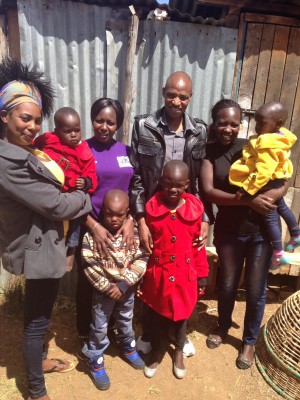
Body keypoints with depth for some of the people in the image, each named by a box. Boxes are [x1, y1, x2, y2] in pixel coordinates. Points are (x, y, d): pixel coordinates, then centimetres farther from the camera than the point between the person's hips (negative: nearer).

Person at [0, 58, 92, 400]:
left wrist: (93, 222, -1)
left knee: (38, 312, 26)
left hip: (43, 243, 9)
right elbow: (55, 204, -23)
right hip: (38, 249, -9)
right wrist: (85, 198, -5)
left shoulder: (28, 151, 6)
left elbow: (54, 193, 6)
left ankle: (38, 360, 51)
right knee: (37, 317, 10)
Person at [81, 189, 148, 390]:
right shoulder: (92, 234, -18)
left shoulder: (134, 232, -12)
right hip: (103, 290, -2)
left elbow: (141, 260, -13)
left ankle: (128, 347, 52)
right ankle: (96, 362, 36)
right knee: (99, 327, 14)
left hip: (127, 289, 3)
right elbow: (89, 265, -17)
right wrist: (107, 287, -18)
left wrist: (124, 284, -20)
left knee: (126, 322, 25)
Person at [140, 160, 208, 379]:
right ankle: (156, 351, 45)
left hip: (184, 273, 1)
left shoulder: (195, 207, -8)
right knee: (155, 314, 17)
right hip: (157, 272, 0)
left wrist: (202, 273, 3)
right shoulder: (151, 207, -10)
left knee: (181, 314, 20)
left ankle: (179, 351, 48)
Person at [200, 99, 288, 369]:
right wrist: (248, 201, -27)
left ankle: (250, 341, 36)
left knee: (255, 290, 10)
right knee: (227, 285, 16)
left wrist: (271, 196, -25)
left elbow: (282, 182, -4)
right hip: (229, 230, 0)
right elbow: (208, 191, -17)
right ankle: (223, 326, 46)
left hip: (262, 230, 0)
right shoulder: (208, 152, -6)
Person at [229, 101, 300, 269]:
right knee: (281, 207, 28)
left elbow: (263, 172, -35)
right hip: (277, 181, 10)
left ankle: (279, 254, 14)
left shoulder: (268, 144, -31)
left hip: (268, 185, -10)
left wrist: (246, 188, -31)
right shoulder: (280, 137, 1)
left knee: (270, 217, 2)